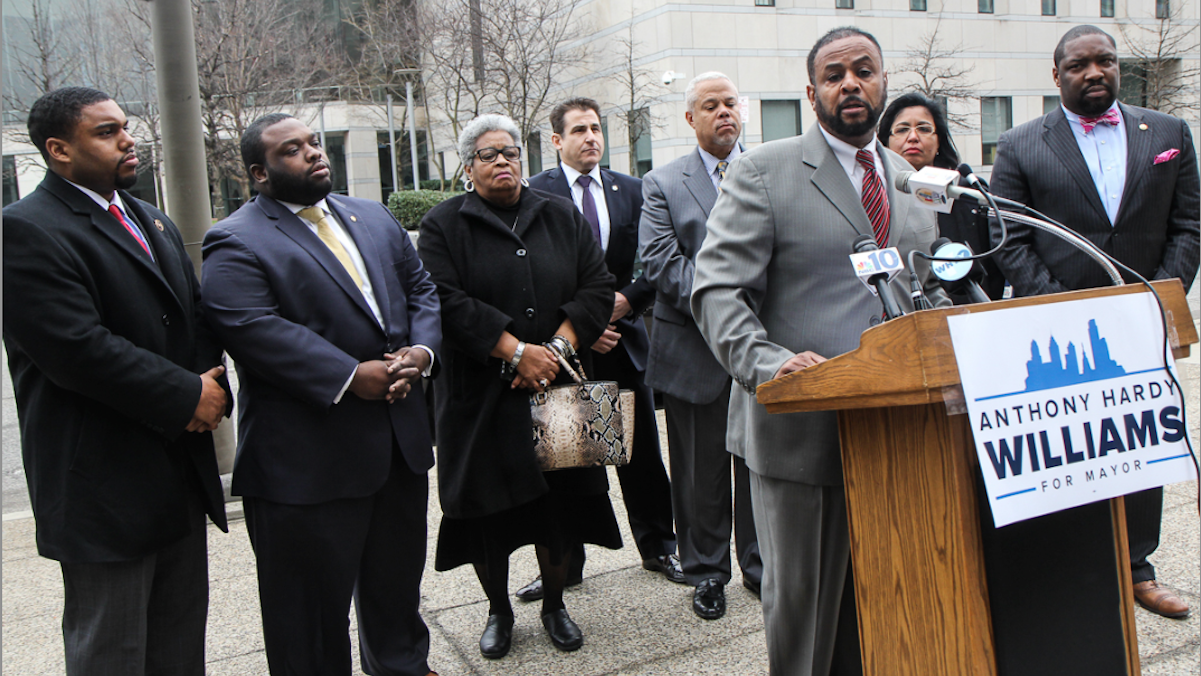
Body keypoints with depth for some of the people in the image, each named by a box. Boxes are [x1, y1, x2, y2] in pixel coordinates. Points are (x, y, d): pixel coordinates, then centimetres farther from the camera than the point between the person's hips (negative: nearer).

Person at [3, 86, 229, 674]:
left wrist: (209, 383, -6)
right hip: (106, 486, -8)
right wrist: (187, 397, -16)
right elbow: (78, 350, -23)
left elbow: (196, 314, 14)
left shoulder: (151, 220, 15)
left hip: (181, 470, 8)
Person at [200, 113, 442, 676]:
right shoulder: (236, 243, -8)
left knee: (398, 578, 23)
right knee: (312, 606, 9)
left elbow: (420, 288, 12)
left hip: (401, 440, 7)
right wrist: (351, 376, -23)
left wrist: (421, 351, -8)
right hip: (307, 458, -6)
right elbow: (254, 330, -21)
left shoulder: (375, 217, 14)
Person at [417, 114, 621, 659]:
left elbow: (597, 288, 3)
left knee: (560, 500, 7)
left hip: (558, 387, 2)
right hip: (481, 394, -2)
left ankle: (554, 605, 28)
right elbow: (449, 302, -11)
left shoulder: (562, 216, 10)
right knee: (489, 504, 5)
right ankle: (499, 611, 27)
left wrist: (558, 347, -11)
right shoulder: (444, 225, 1)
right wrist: (516, 351, -17)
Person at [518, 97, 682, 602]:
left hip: (623, 336, 3)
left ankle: (658, 547, 28)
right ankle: (564, 564, 20)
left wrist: (622, 302, -10)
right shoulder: (534, 194, -2)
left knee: (642, 453, 11)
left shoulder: (631, 190, 9)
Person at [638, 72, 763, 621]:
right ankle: (707, 571, 25)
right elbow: (661, 262, -7)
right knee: (701, 468, 9)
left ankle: (761, 564, 29)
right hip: (694, 347, -1)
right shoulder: (662, 184, 3)